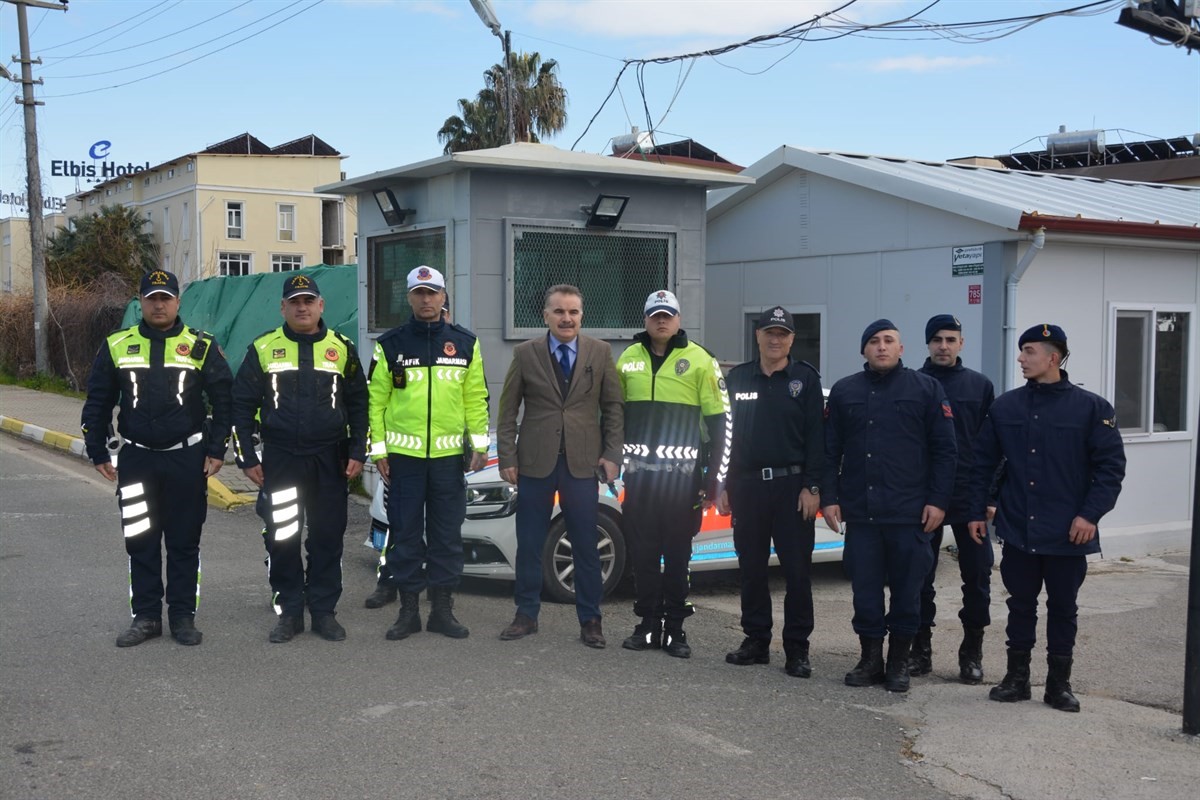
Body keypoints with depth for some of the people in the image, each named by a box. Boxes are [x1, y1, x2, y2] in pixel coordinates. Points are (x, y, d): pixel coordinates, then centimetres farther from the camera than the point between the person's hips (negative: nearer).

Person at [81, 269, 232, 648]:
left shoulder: (201, 346, 0)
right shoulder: (116, 346, 5)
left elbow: (223, 400, 2)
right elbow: (97, 403, 9)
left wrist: (217, 450, -2)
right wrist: (98, 453, 7)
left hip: (186, 458, -1)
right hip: (136, 459, 2)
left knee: (184, 541, 6)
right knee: (141, 541, 6)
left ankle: (183, 616, 16)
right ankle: (146, 616, 17)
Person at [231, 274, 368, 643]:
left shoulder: (342, 349, 7)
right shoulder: (263, 348, 4)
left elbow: (359, 404, 10)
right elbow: (241, 405, 5)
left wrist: (357, 453, 2)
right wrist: (247, 457, 0)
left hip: (329, 460, 1)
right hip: (280, 458, -1)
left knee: (328, 537, 5)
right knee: (282, 537, 2)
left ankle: (324, 611, 15)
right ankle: (288, 612, 14)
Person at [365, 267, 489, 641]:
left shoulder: (465, 343, 7)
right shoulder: (390, 344, 2)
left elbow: (477, 397, 8)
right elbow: (376, 399, 2)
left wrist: (479, 442, 2)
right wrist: (378, 449, -2)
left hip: (449, 453, 1)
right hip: (403, 454, -1)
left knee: (447, 533, 6)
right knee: (405, 532, 4)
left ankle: (443, 608, 16)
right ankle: (408, 609, 15)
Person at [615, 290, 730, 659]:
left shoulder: (700, 361, -3)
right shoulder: (629, 359, 10)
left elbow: (720, 423, -3)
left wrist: (713, 479, -7)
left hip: (682, 476, -3)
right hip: (639, 473, 4)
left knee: (677, 555, 4)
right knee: (643, 553, 8)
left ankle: (675, 628, 13)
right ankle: (649, 624, 17)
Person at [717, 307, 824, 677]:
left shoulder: (806, 378, 1)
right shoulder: (738, 378, 10)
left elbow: (816, 435, -3)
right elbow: (726, 433, 11)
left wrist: (812, 487, -10)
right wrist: (723, 486, 6)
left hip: (792, 486, -3)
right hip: (747, 486, 3)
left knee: (797, 570, 0)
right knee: (751, 568, 9)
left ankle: (797, 649, 8)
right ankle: (756, 640, 20)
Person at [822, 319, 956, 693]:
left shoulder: (927, 389, 3)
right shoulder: (844, 391, 10)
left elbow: (944, 449, 1)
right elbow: (830, 450, 10)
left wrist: (938, 501, -6)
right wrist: (829, 497, 3)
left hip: (910, 512, -2)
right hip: (860, 511, 2)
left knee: (907, 589, 5)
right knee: (865, 588, 6)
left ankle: (899, 662, 17)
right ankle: (870, 659, 18)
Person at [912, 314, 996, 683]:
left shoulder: (979, 385, 5)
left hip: (969, 497, 1)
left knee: (977, 574, 3)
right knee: (920, 574, 6)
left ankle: (972, 651, 16)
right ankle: (921, 648, 18)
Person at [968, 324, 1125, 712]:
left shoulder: (1092, 408, -5)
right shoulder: (1005, 407, 3)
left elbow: (1111, 465, -6)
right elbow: (983, 463, 8)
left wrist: (1090, 514, -14)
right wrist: (977, 512, 5)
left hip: (1067, 534, -2)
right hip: (1018, 530, 2)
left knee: (1063, 607, 9)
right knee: (1020, 604, 11)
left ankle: (1059, 683, 21)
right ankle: (1016, 677, 22)